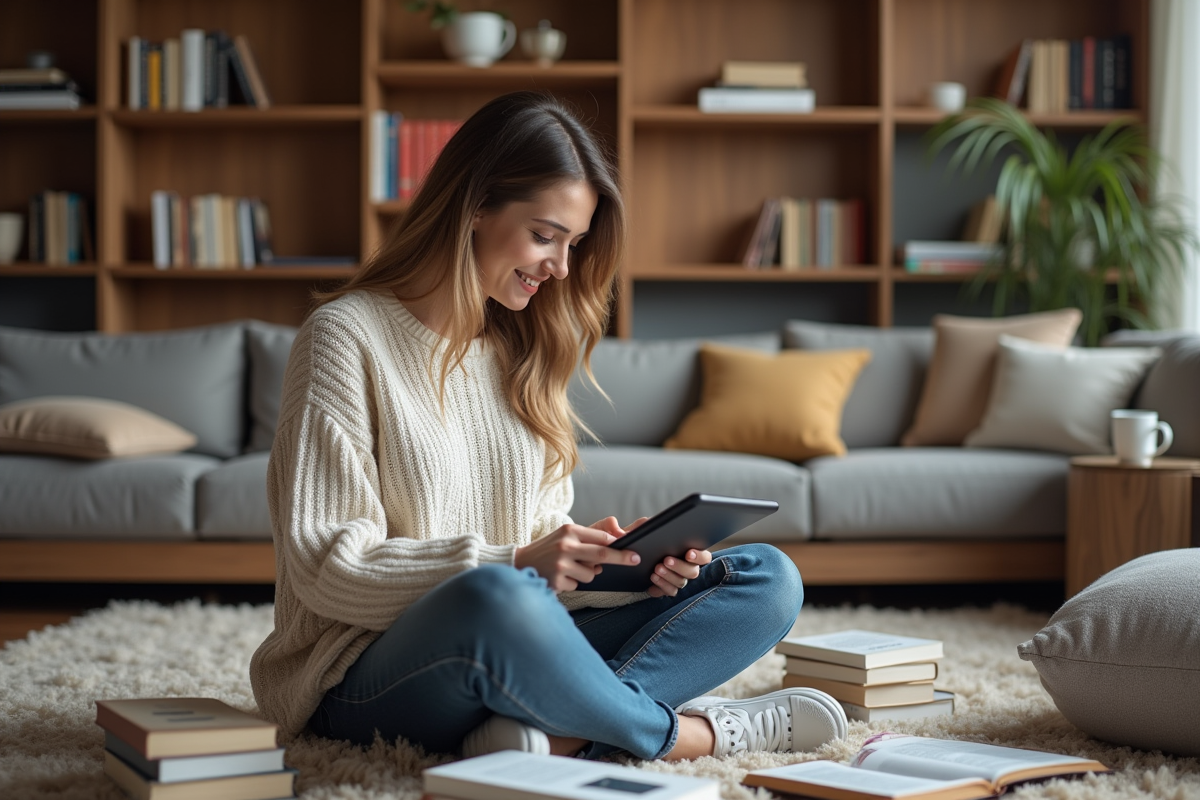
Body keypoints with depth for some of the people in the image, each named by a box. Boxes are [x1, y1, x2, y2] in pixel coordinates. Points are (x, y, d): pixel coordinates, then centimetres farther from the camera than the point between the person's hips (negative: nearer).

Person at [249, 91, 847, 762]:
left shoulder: (521, 350, 15)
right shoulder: (347, 336, -6)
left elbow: (544, 533, 15)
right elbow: (325, 567, -12)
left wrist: (626, 558, -7)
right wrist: (515, 564, -20)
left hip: (513, 656, 7)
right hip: (369, 679, -7)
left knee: (769, 578, -6)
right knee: (495, 598, -41)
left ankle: (561, 737, -28)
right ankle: (697, 732, -15)